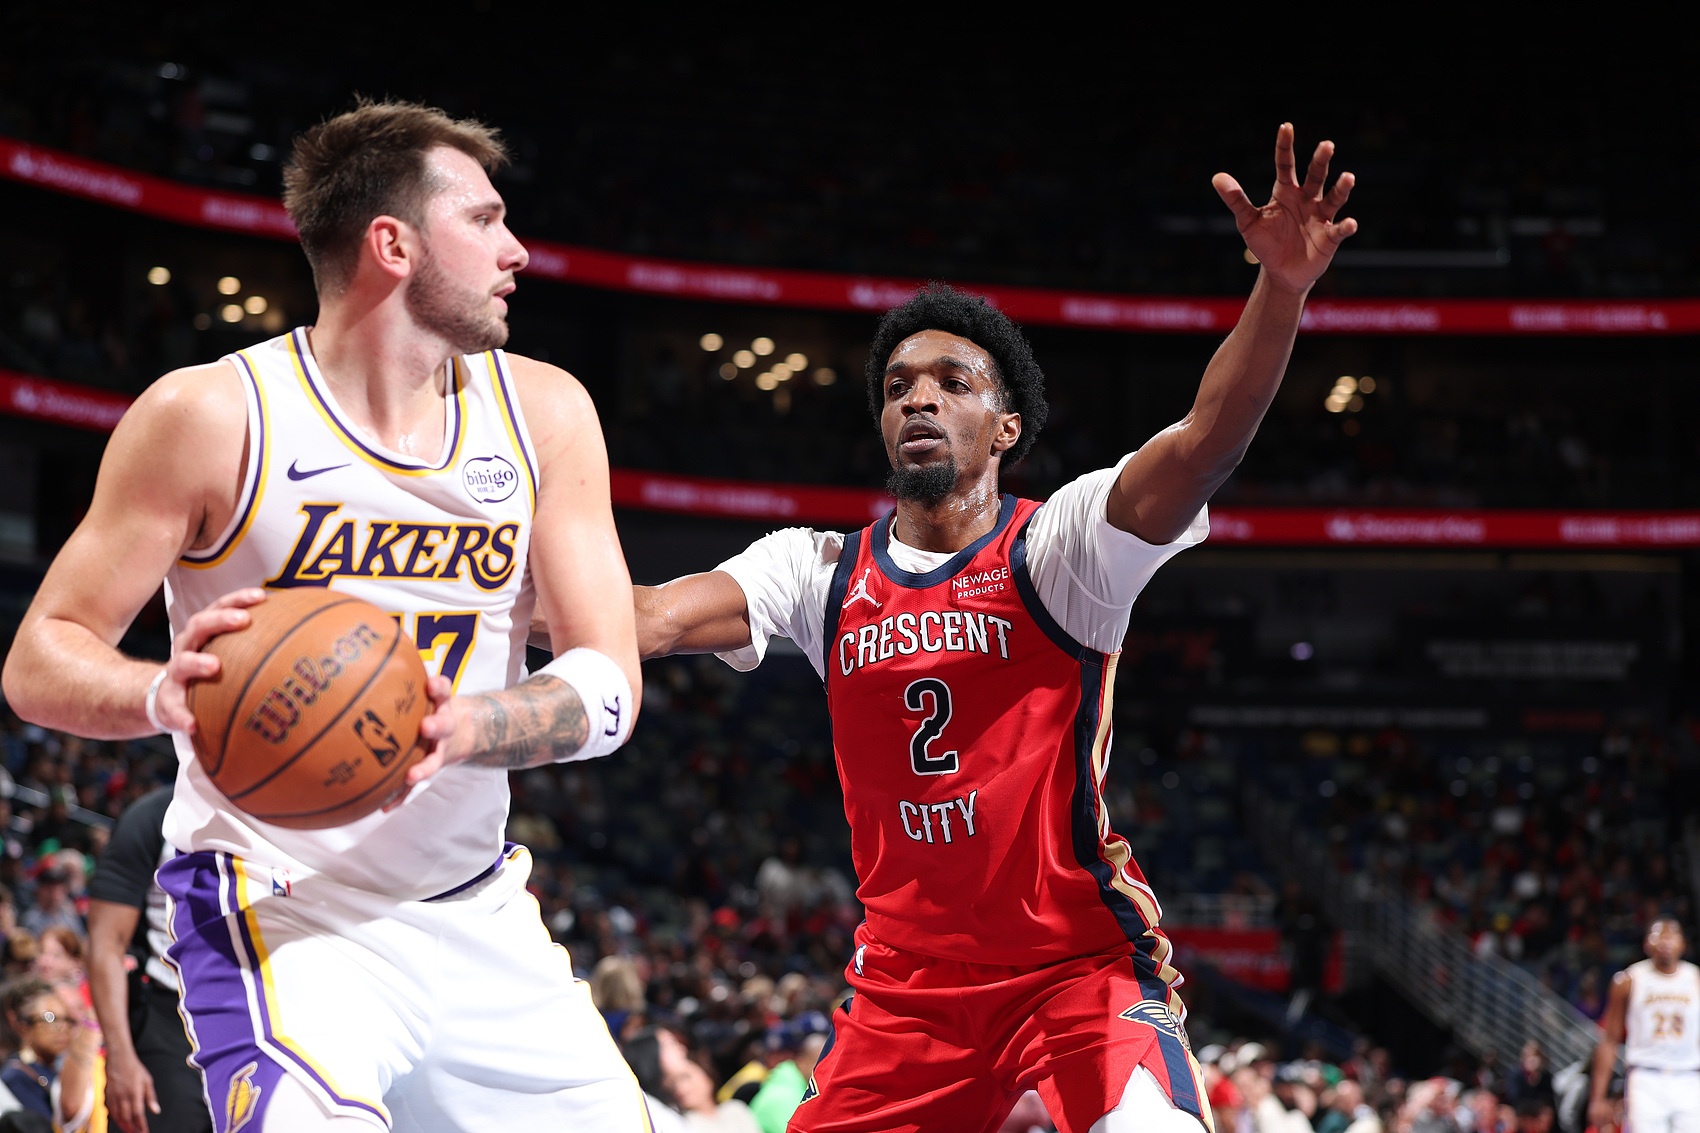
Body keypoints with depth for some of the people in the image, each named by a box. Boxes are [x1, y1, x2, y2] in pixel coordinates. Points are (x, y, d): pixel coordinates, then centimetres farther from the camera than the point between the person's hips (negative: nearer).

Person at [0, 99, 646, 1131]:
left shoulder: (543, 413, 2)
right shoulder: (213, 415, -10)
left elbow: (609, 687, -4)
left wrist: (471, 725, -25)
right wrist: (165, 692, -30)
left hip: (476, 917, 6)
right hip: (282, 916, -6)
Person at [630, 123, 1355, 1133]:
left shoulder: (1055, 547, -7)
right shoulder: (822, 571, 5)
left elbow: (1206, 444, -24)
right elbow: (649, 619, -7)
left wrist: (1282, 290, -39)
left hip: (1081, 964, -4)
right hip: (905, 987, 5)